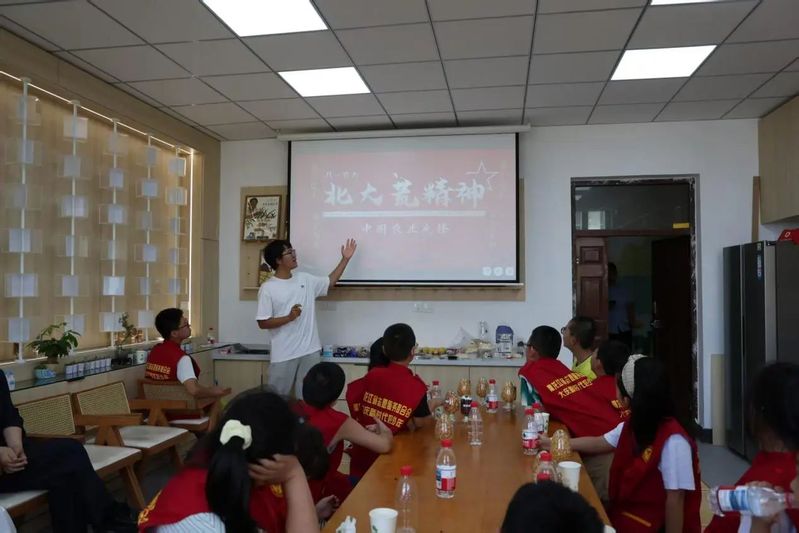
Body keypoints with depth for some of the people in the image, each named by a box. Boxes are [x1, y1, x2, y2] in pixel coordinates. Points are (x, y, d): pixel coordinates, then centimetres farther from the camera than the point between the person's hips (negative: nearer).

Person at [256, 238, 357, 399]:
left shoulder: (305, 279, 7)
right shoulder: (268, 288, -9)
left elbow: (330, 282, 20)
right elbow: (263, 323, -9)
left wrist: (345, 259, 14)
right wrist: (289, 317, -21)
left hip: (310, 351, 5)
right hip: (284, 355, -4)